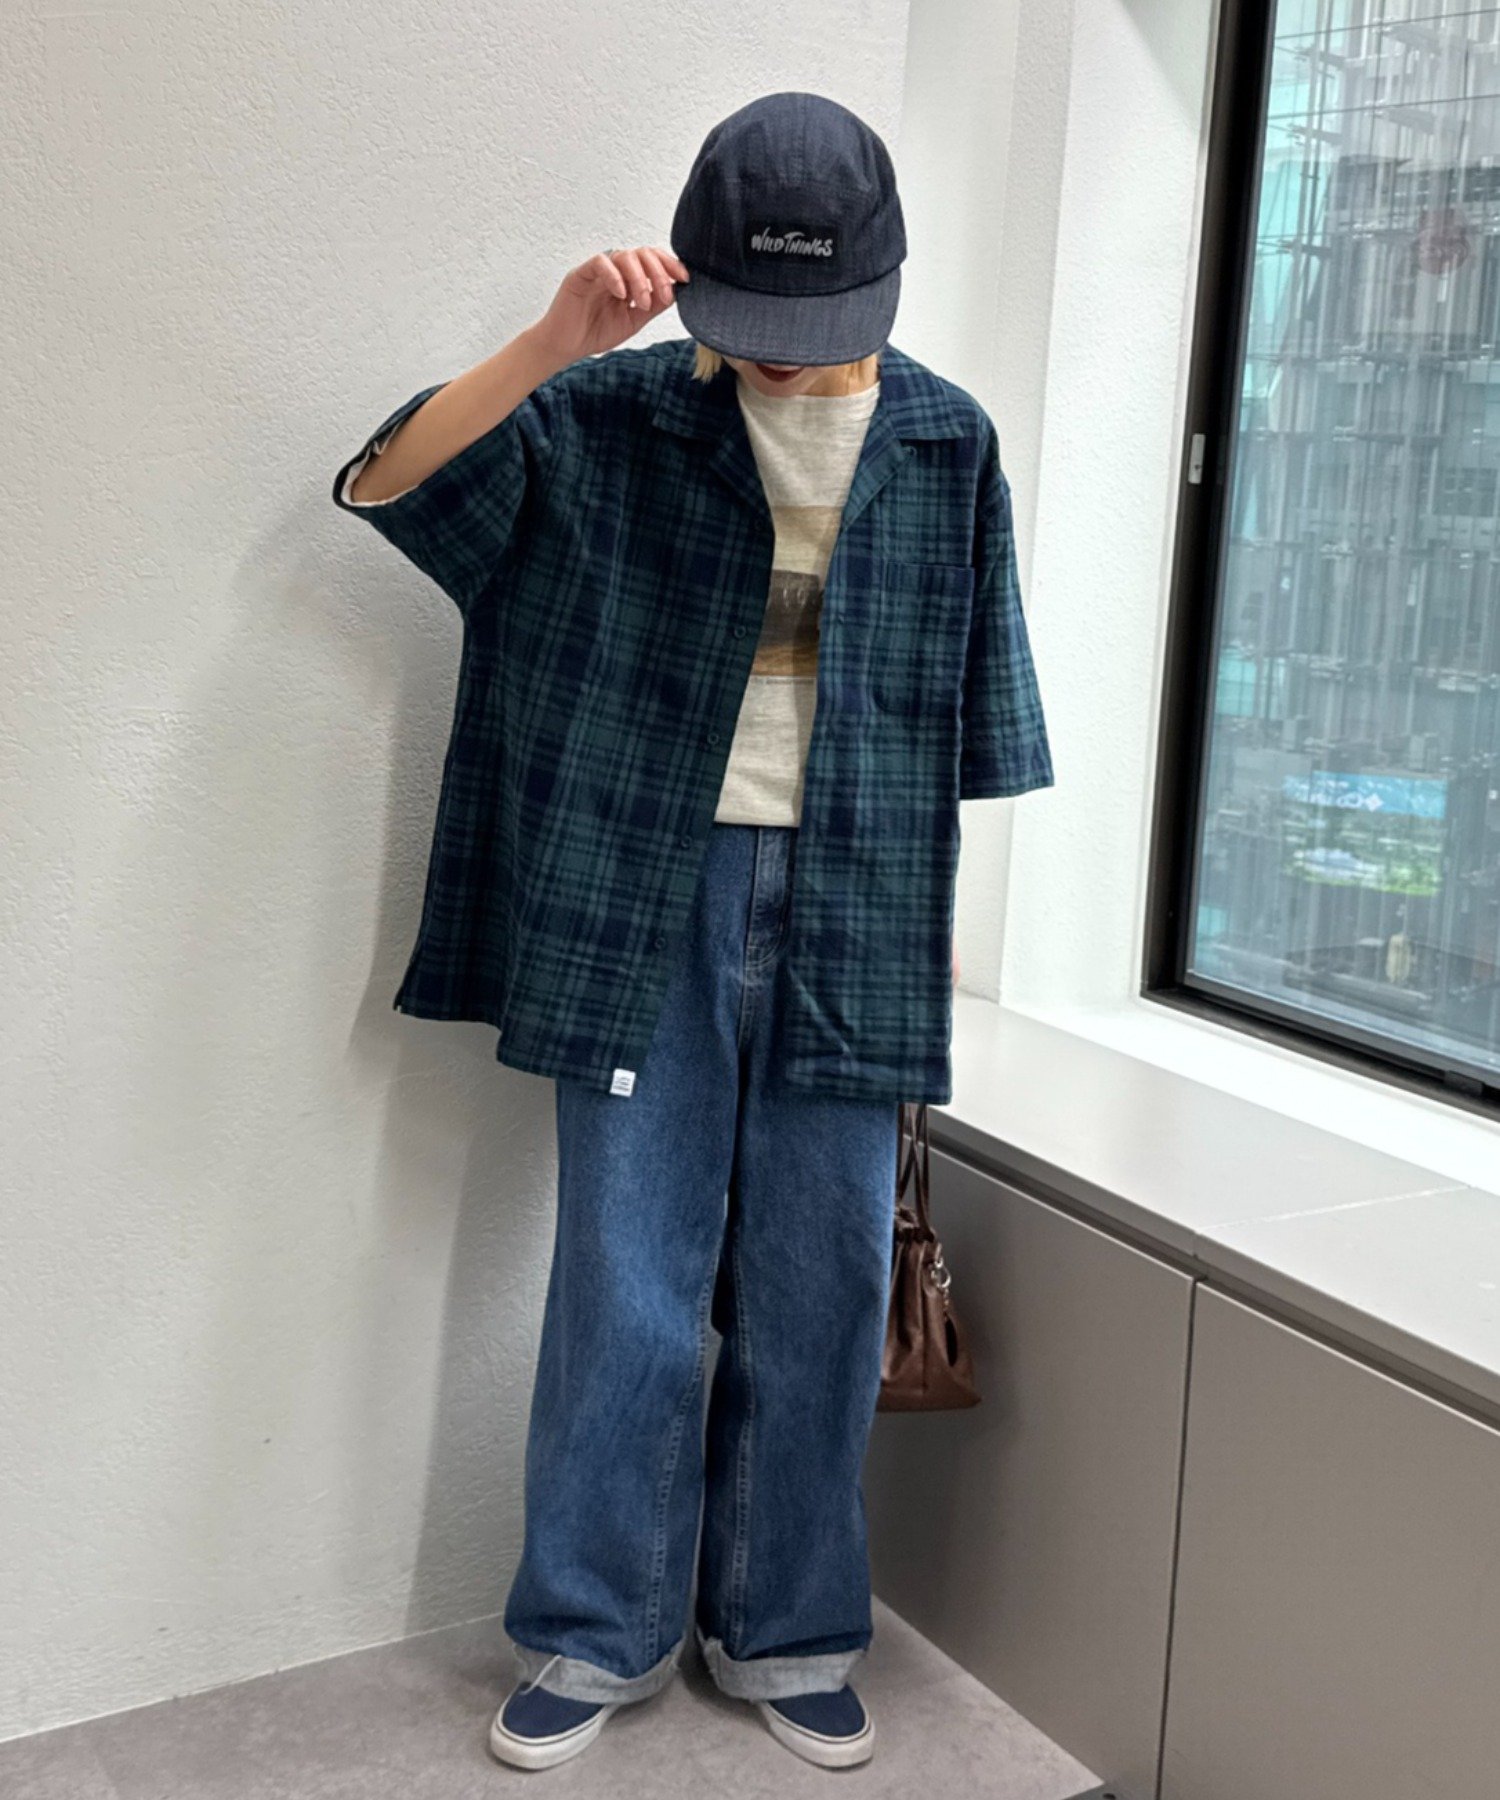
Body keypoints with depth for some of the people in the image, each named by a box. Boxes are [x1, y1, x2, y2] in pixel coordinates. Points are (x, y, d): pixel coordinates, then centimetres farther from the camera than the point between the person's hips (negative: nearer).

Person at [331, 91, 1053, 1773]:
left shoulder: (944, 441, 4)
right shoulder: (617, 417, -3)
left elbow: (962, 704, 9)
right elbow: (383, 484, -14)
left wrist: (937, 909, 10)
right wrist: (554, 340, -25)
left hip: (848, 908, 2)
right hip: (648, 895, -1)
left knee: (820, 1286, 8)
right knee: (626, 1281, 4)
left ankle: (787, 1632, 26)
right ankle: (594, 1632, 22)